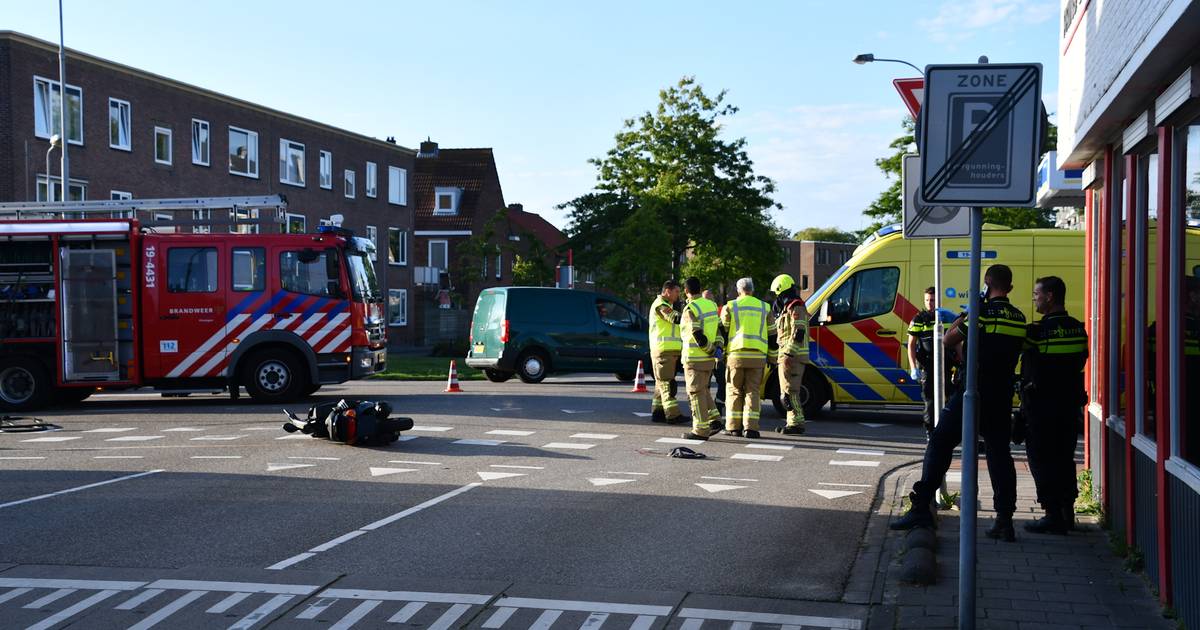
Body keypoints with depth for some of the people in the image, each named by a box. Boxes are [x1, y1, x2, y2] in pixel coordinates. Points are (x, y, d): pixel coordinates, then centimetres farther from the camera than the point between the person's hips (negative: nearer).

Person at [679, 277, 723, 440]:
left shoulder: (690, 309, -15)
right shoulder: (711, 304, 9)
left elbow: (698, 335, -20)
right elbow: (718, 328, 10)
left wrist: (711, 349, -9)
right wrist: (718, 347, 7)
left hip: (694, 358, -7)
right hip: (709, 358, 7)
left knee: (696, 392, -1)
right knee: (703, 390, 21)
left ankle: (701, 430, 0)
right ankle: (714, 419, 13)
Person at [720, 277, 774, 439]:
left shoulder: (730, 307, 3)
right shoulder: (765, 307, 10)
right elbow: (772, 333, 13)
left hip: (736, 354, -1)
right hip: (757, 356, 1)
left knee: (735, 391, 9)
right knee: (752, 391, 6)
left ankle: (733, 427, 8)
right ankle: (751, 428, -2)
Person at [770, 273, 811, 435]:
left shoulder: (796, 308, -12)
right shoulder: (787, 309, 22)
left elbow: (798, 334, -21)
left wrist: (788, 354, -26)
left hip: (792, 356, -11)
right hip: (787, 356, 11)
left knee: (789, 391, -12)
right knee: (788, 391, 13)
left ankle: (796, 423, -12)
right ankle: (793, 422, 17)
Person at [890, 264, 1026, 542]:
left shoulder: (982, 312, -11)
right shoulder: (1019, 318, 7)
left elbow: (949, 341, -4)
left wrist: (960, 320, 13)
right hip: (1002, 398, 5)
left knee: (939, 445, 2)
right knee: (999, 454, 9)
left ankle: (921, 508, 0)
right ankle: (1004, 521, 7)